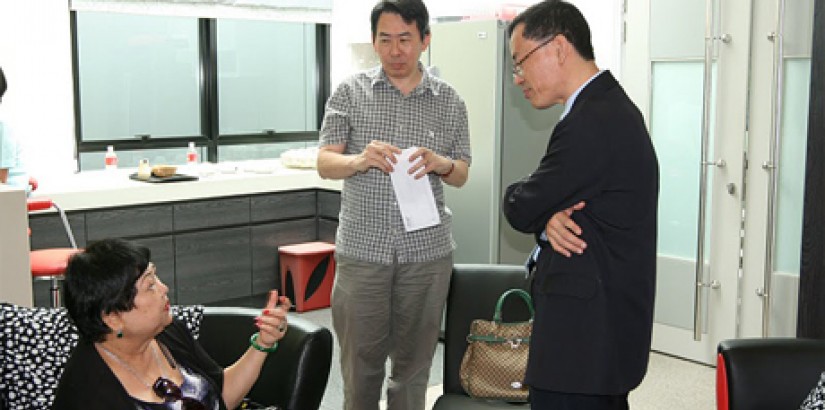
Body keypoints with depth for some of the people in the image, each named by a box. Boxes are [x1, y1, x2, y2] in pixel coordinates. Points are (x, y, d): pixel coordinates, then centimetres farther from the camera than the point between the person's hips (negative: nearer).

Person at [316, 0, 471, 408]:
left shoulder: (449, 100, 4)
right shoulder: (350, 91, 2)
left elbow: (461, 175, 9)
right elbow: (325, 163, 0)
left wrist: (440, 163, -14)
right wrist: (360, 160, -22)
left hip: (426, 250, 1)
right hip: (361, 248, -1)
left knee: (414, 361, 11)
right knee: (360, 358, 8)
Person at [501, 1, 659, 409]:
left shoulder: (590, 123, -21)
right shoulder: (610, 106, 12)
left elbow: (519, 210, -14)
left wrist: (543, 215, 7)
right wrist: (548, 216, -8)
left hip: (583, 335, -10)